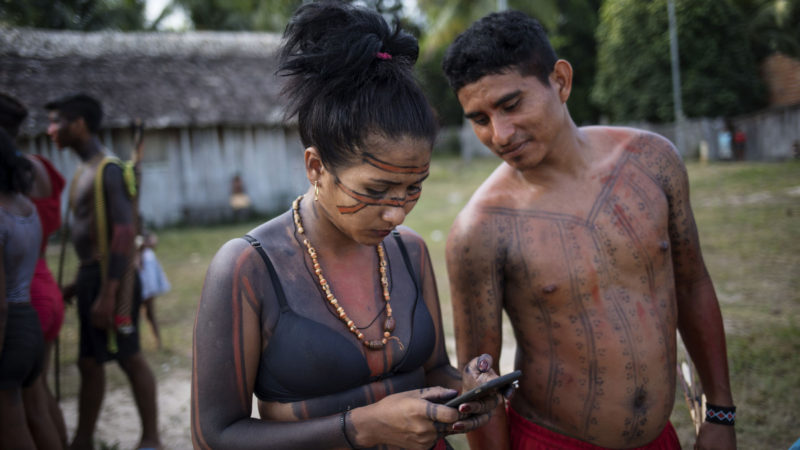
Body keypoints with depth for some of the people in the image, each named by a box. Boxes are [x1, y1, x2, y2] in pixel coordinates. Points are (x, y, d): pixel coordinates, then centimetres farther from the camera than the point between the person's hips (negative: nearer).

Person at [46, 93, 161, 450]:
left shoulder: (109, 170, -14)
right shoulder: (84, 171, 15)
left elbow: (124, 233, -21)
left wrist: (108, 293, -24)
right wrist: (79, 283, 21)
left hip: (111, 278, -9)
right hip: (91, 276, 9)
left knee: (129, 358, 0)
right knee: (89, 362, 14)